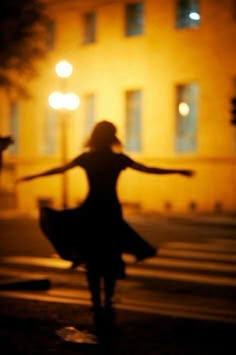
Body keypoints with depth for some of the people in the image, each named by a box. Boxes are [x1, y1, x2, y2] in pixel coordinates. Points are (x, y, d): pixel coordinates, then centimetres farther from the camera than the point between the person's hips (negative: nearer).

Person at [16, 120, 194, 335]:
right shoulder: (119, 159, -2)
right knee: (111, 259, 13)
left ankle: (98, 305, 7)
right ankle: (108, 304, 10)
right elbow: (149, 170, 4)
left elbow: (59, 169, 12)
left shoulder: (86, 158, 0)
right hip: (111, 212, 0)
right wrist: (178, 171, 14)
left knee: (92, 261, 8)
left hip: (91, 211, 0)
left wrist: (32, 177, 27)